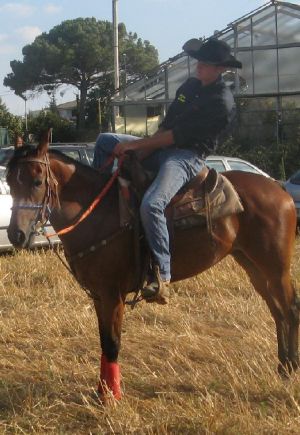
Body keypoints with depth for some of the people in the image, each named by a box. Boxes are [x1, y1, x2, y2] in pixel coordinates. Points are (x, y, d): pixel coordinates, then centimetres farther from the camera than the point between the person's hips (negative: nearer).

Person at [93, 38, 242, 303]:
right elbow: (167, 125, 14)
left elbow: (178, 135, -18)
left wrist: (134, 146, -15)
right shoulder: (190, 86, 12)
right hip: (160, 149, 10)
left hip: (186, 157, -9)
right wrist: (143, 147, -3)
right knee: (105, 141, 14)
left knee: (152, 205, -35)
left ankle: (162, 277, -33)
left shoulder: (221, 101, -15)